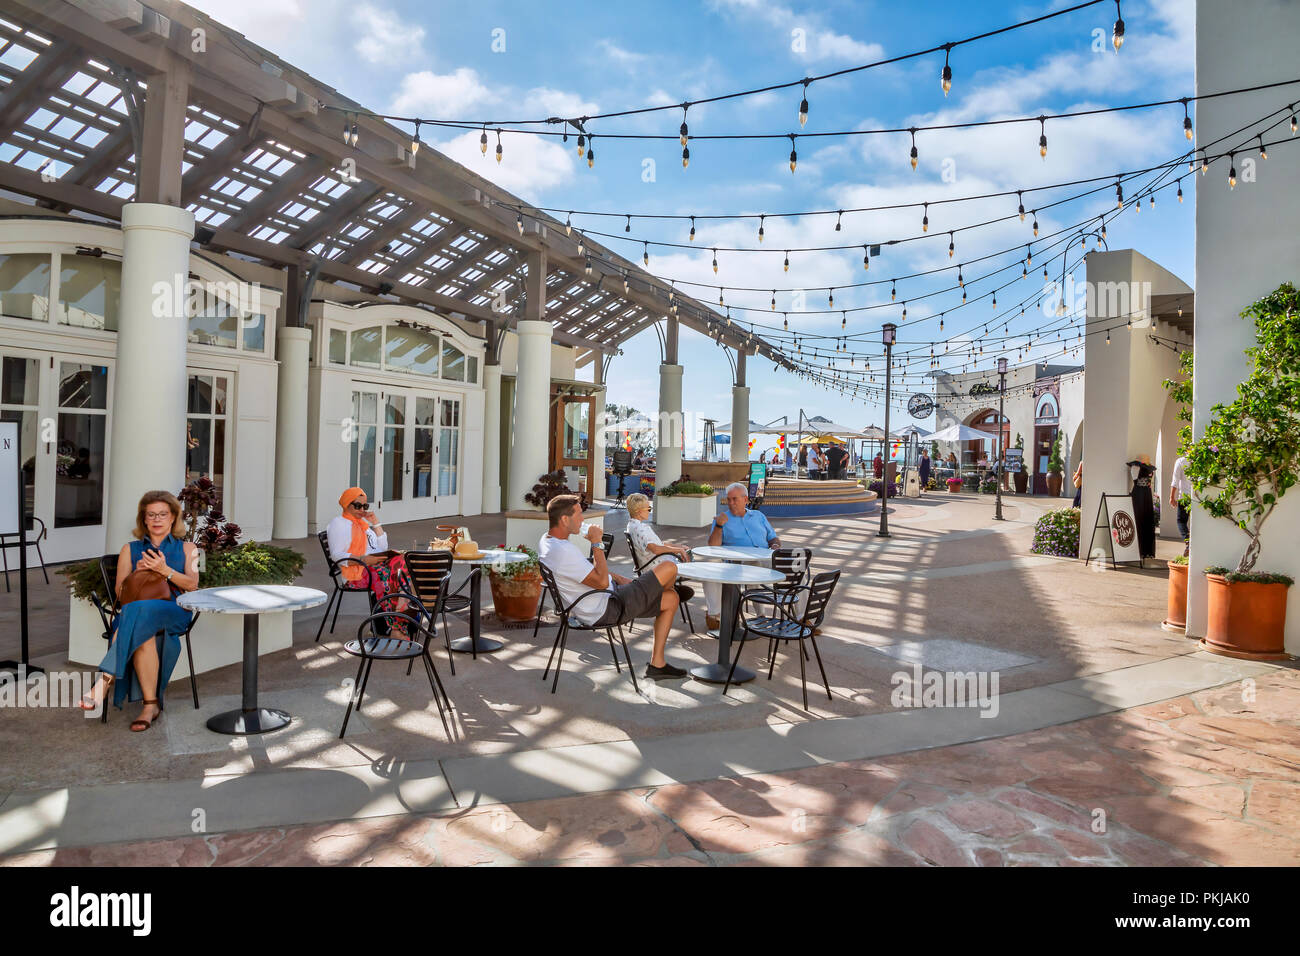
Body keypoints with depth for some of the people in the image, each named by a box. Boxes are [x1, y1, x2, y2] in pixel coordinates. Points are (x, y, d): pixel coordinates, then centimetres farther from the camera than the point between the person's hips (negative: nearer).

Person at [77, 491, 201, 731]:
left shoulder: (186, 548, 21)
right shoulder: (130, 549, 25)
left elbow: (192, 585, 5)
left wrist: (164, 570, -11)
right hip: (134, 613, 2)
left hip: (174, 613, -1)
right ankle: (150, 704, -37)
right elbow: (119, 591, 17)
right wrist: (138, 573, -3)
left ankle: (107, 677, -39)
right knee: (144, 635, -38)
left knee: (140, 610, -39)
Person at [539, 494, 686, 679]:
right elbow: (601, 581, -27)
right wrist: (596, 543, -19)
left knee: (671, 599, 13)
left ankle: (657, 664, 18)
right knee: (669, 568, -6)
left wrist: (617, 577, 12)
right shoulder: (562, 550, -28)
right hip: (605, 611, -11)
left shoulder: (547, 540, 7)